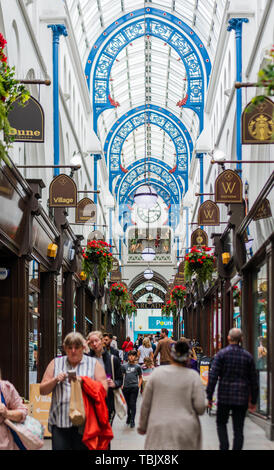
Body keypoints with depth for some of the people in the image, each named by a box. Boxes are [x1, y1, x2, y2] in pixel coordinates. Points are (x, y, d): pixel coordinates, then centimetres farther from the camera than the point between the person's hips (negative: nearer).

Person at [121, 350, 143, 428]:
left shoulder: (137, 367, 3)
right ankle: (129, 416, 35)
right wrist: (121, 385, 2)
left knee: (133, 404, -7)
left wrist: (139, 385, 0)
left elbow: (140, 377, 12)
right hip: (126, 387, 2)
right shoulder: (124, 366, 7)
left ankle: (132, 420, -5)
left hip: (134, 387, -2)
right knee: (128, 404, 13)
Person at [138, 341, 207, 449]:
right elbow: (200, 407, -8)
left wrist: (142, 426, 18)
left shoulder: (157, 373, 1)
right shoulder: (193, 376, -4)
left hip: (159, 429, 1)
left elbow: (145, 404, 6)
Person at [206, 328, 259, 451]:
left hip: (224, 396, -1)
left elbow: (213, 376, -9)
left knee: (221, 423, 16)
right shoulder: (248, 356, 3)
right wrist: (253, 400, 14)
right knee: (238, 429, 6)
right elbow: (253, 380, 6)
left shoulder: (222, 354, -5)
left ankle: (224, 447, -2)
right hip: (241, 399, 1)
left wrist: (209, 396, -4)